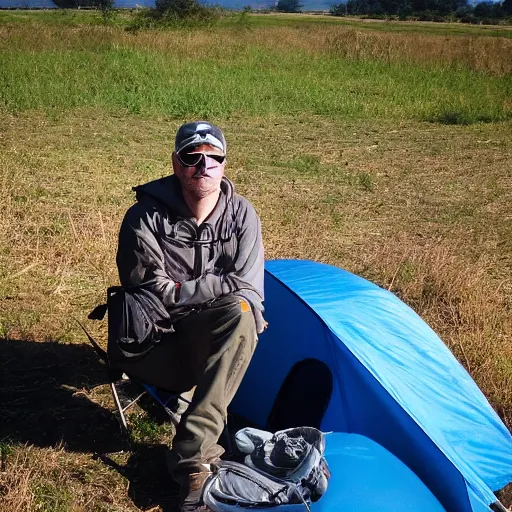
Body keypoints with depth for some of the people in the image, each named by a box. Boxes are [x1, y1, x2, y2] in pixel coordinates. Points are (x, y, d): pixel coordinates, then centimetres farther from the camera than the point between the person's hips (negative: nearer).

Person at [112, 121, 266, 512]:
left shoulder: (242, 214, -3)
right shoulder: (145, 216, -11)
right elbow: (152, 291, -12)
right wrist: (211, 290, -11)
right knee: (235, 315, -31)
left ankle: (193, 451, -35)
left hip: (216, 334, 2)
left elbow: (246, 288, -11)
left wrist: (181, 289, -18)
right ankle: (195, 457, -21)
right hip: (158, 338, -2)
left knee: (241, 316, -33)